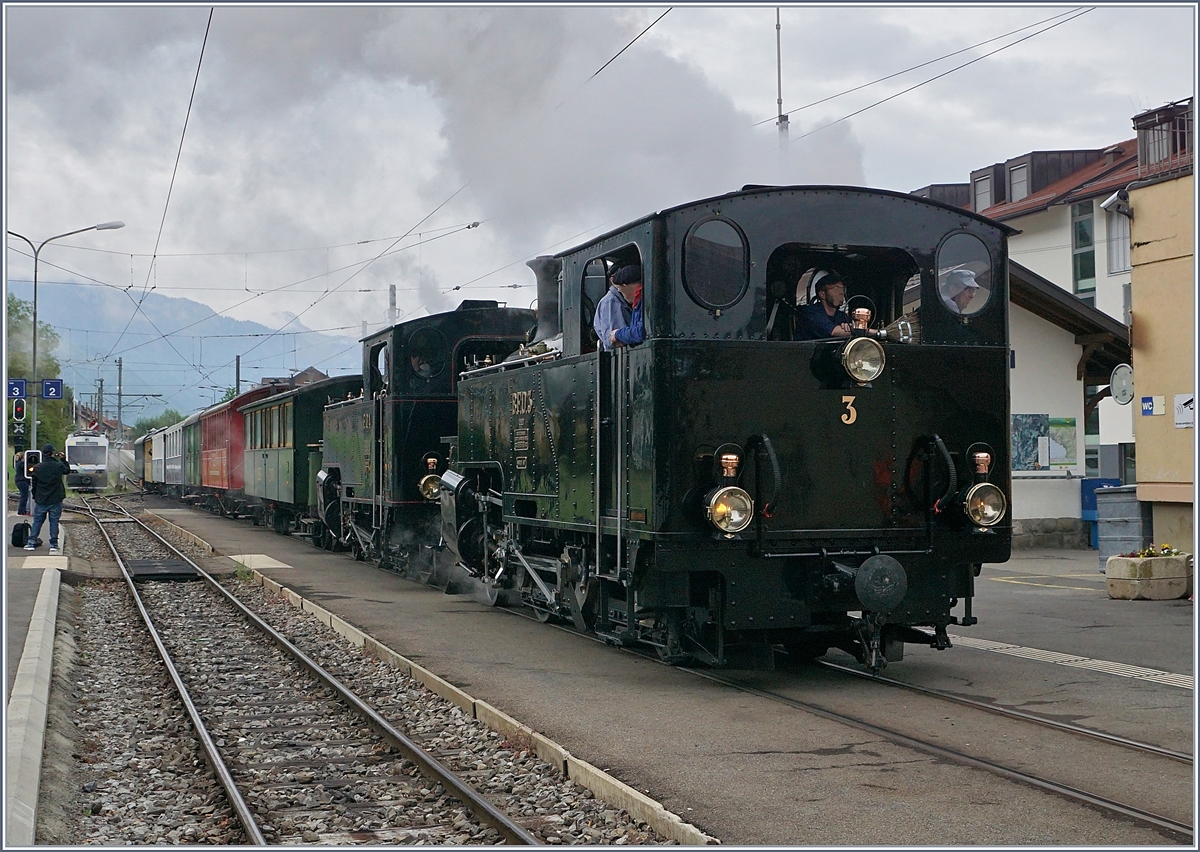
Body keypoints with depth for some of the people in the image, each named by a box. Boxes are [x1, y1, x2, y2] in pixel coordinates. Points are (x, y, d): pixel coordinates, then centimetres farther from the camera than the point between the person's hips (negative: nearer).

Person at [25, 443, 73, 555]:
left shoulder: (37, 467, -4)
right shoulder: (59, 466, -10)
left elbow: (33, 483, 3)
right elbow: (67, 470, 12)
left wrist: (35, 497, 15)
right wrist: (63, 460, 21)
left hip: (41, 500, 1)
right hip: (55, 500, -1)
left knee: (37, 521, 11)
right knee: (54, 521, 5)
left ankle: (31, 543, 11)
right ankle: (54, 544, 5)